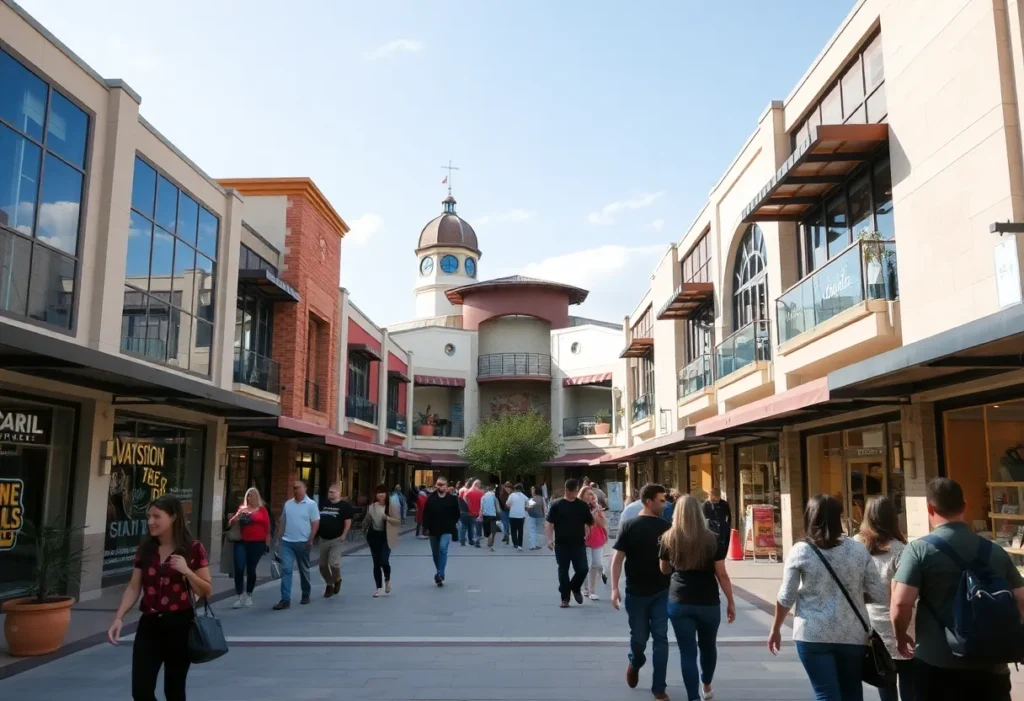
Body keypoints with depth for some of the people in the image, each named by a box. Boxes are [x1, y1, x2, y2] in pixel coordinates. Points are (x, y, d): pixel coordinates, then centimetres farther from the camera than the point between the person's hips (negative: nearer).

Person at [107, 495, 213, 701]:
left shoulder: (193, 549, -8)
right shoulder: (145, 549, 4)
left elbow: (207, 591, -6)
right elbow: (134, 588, 8)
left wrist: (186, 571, -20)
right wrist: (119, 617, -4)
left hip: (179, 624, -3)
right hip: (149, 624, 3)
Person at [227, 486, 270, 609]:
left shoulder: (262, 510, 3)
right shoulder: (241, 509, 7)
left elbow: (267, 527, 5)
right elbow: (230, 524, 8)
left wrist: (267, 542, 2)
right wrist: (237, 516, -11)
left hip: (257, 543, -1)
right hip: (242, 542, 1)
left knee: (251, 569, 7)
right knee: (239, 569, -8)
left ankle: (248, 596, 21)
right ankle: (239, 597, -1)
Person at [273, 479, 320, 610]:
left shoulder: (311, 504, -6)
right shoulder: (288, 504, 8)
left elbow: (316, 524, -8)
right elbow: (283, 523, 14)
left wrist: (310, 540, -14)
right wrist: (278, 539, 11)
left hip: (302, 543, -3)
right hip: (286, 542, 3)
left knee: (304, 570, 11)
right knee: (286, 569, -5)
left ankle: (306, 595, 27)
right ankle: (285, 599, -6)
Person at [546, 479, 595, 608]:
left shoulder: (583, 506, 5)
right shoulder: (557, 505, -1)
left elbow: (589, 523, 11)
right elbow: (549, 523, -1)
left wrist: (586, 536, -1)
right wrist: (550, 539, -9)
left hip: (579, 544, 1)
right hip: (561, 544, -1)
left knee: (582, 569, -5)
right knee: (563, 571, 4)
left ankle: (576, 588, 24)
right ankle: (565, 598, 15)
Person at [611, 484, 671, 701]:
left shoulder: (666, 527, 1)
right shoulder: (629, 527, -5)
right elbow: (618, 558, -6)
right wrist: (614, 588, -13)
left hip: (662, 591, 2)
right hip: (636, 592, -1)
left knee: (660, 638, 1)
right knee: (639, 637, 9)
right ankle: (635, 663, 41)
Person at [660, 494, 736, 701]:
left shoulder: (669, 538, -4)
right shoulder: (712, 539, -8)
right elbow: (722, 575, -5)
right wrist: (731, 602, 5)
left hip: (679, 602, -1)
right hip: (708, 602, 1)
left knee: (687, 652, 5)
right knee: (708, 646, 23)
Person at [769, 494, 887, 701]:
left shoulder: (800, 551, -6)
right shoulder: (859, 550, 0)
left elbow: (786, 598, -3)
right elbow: (880, 594, 1)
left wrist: (775, 630, 10)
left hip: (813, 635, -3)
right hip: (852, 634, 3)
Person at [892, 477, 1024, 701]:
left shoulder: (919, 549, -10)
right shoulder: (996, 551, 4)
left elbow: (901, 604, -16)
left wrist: (901, 637, 3)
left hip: (936, 664, -3)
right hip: (989, 665, 3)